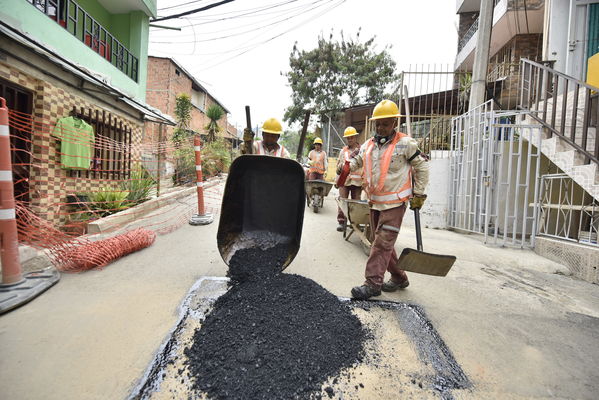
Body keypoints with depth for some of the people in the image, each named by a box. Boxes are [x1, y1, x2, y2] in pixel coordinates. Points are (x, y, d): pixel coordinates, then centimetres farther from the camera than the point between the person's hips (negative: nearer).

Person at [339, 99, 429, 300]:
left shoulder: (405, 144, -6)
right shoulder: (368, 145, 9)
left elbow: (422, 167, 1)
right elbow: (356, 161, 20)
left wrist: (418, 194, -2)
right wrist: (345, 167, -3)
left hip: (394, 203, -6)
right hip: (375, 202, 6)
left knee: (382, 243, -8)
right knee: (383, 243, 13)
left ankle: (373, 283, 0)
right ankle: (399, 278, 30)